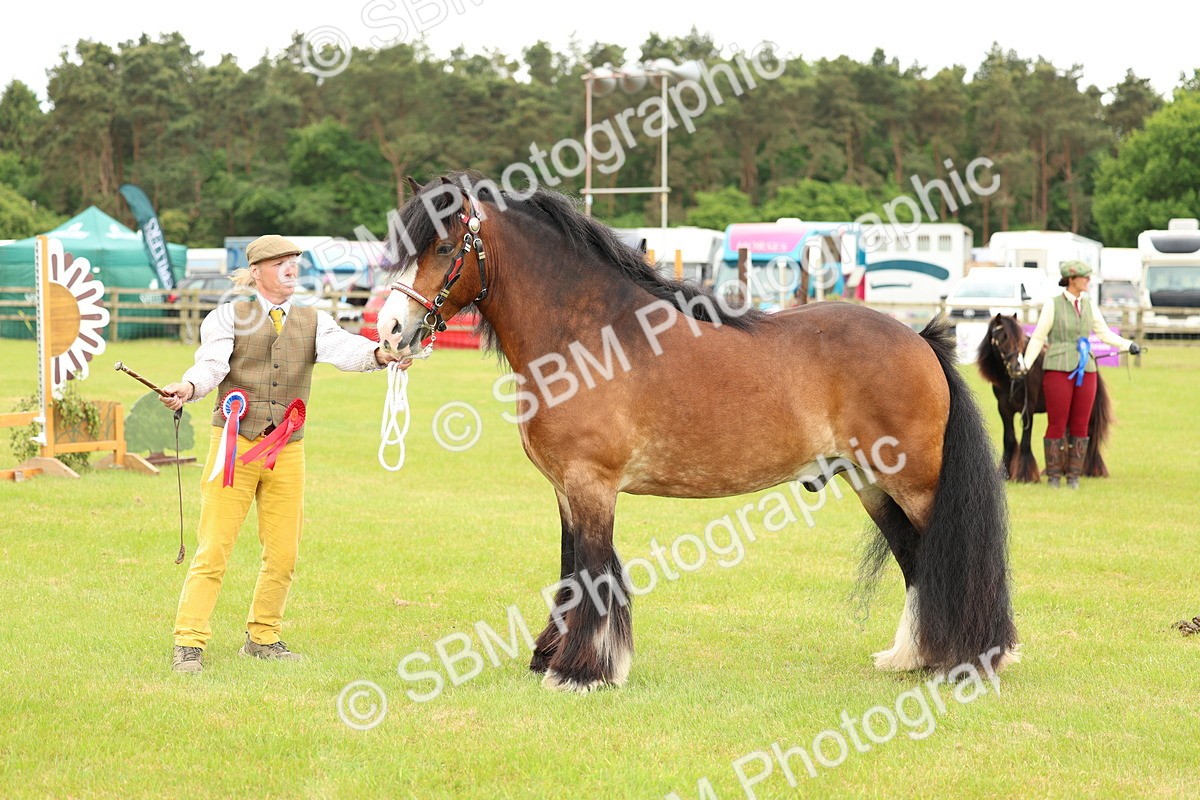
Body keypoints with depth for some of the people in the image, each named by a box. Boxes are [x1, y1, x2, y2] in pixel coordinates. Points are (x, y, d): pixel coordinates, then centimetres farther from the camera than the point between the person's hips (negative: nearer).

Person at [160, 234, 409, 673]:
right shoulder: (229, 317, 4)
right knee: (213, 550, -6)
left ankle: (262, 637, 23)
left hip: (287, 451, 3)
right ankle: (189, 644, -2)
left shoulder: (314, 321, 10)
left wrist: (378, 353, -34)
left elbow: (342, 349, -10)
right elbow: (211, 364, -12)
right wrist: (188, 387, -36)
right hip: (236, 444, -3)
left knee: (283, 554, 7)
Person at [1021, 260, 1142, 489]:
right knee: (1057, 425, -1)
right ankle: (1053, 476, 8)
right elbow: (1037, 338, -2)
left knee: (1080, 425, 5)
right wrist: (1024, 366, -9)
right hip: (1059, 371, -5)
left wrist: (1128, 345, -5)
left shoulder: (1089, 304, 9)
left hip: (1085, 371, 5)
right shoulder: (1053, 304, -4)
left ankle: (1074, 476, 13)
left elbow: (1104, 333, 9)